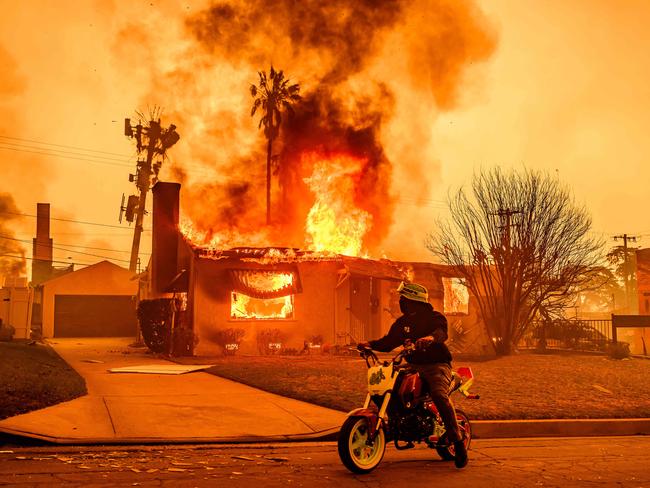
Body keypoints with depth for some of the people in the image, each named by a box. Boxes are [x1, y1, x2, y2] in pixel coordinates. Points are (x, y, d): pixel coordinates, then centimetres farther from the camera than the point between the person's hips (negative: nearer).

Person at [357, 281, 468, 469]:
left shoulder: (435, 317, -4)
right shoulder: (402, 322, 16)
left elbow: (442, 332, -26)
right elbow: (389, 341, 14)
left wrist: (430, 338, -49)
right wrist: (371, 344, -5)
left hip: (437, 365, -6)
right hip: (413, 366, 6)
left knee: (439, 395, -33)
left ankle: (458, 443, -28)